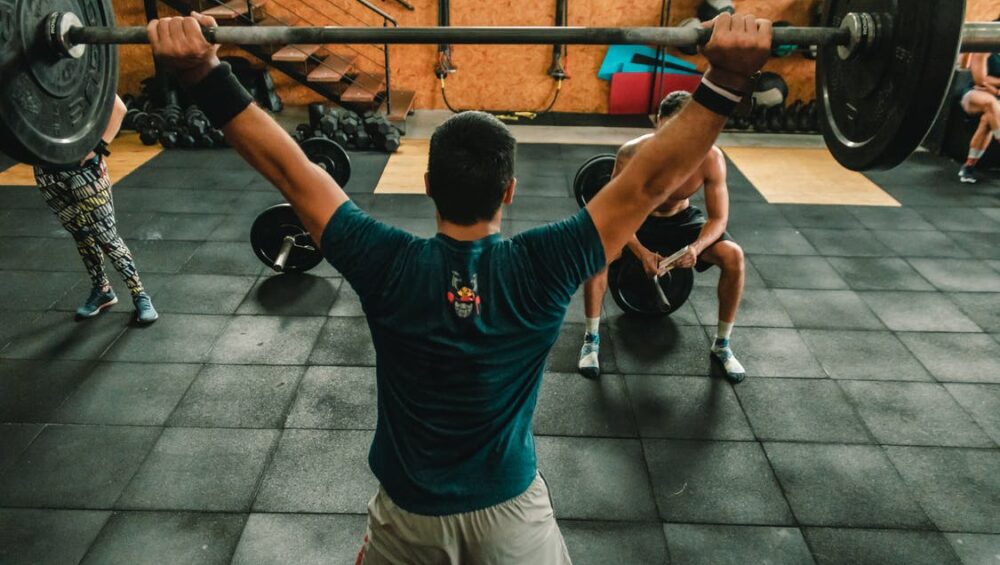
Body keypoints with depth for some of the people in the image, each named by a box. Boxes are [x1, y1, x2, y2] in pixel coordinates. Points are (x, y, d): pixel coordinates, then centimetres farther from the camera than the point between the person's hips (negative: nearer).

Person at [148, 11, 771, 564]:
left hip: (407, 509, 1)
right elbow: (649, 182, -24)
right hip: (509, 507, -1)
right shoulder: (540, 270, -24)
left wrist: (205, 78, -19)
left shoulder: (387, 266, -22)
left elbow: (290, 170, -19)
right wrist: (727, 80, -29)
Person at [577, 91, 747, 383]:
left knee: (733, 256, -22)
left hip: (682, 219, 2)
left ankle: (721, 346, -2)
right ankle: (592, 338, -13)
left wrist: (696, 247, -40)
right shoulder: (633, 153, -32)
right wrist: (641, 253, -38)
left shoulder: (710, 158, -27)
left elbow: (719, 218, -18)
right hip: (637, 219, -2)